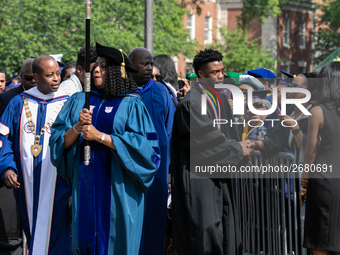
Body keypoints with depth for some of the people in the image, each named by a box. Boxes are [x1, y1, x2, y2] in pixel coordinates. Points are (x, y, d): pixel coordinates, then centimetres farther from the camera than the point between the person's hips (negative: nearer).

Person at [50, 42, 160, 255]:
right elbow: (60, 140, 6)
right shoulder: (80, 100, 10)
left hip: (117, 187, -3)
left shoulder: (132, 104, -3)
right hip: (85, 184, 4)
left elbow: (143, 145, -13)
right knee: (86, 237, 5)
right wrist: (78, 128, -15)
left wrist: (100, 136, -16)